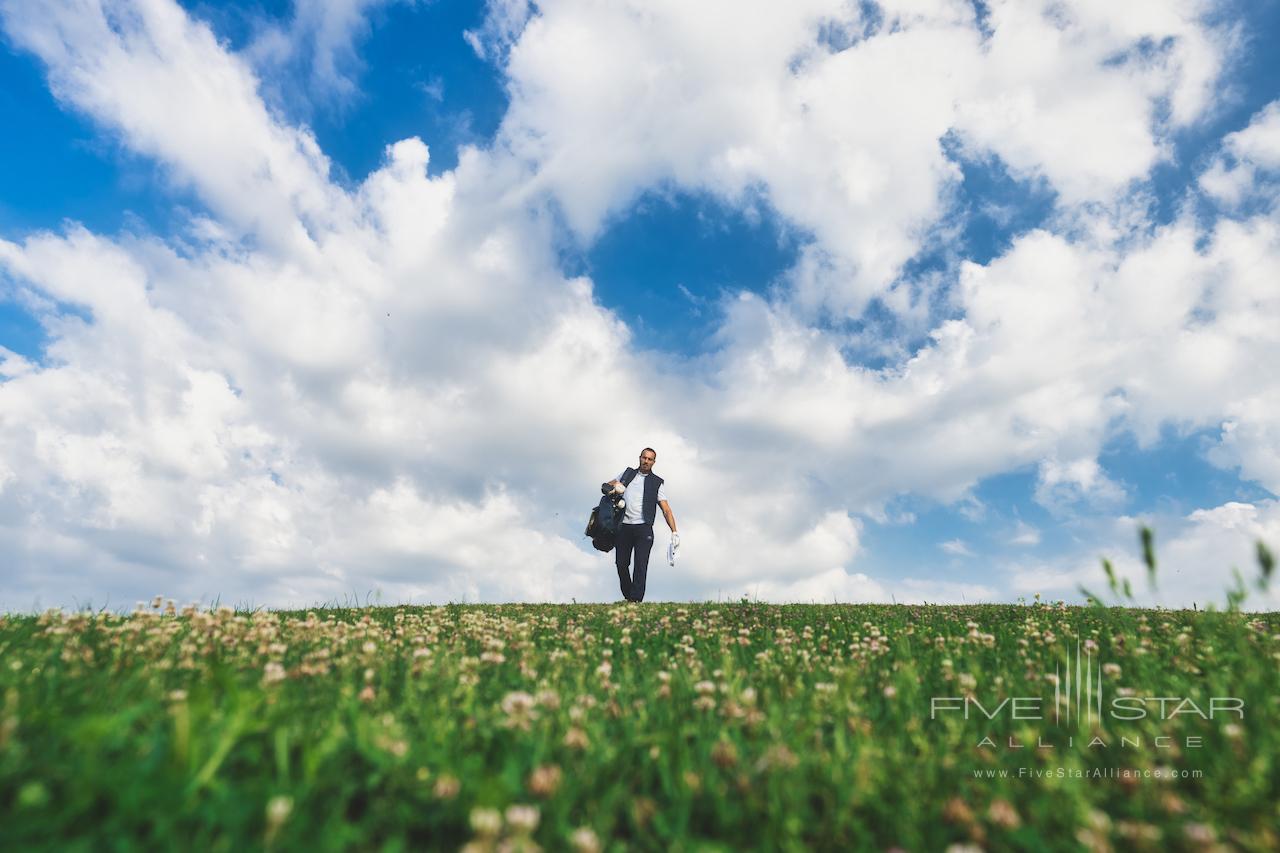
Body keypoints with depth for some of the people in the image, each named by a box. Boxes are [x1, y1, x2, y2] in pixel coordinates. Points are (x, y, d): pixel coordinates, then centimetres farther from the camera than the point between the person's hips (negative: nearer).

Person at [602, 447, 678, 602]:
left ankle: (636, 600, -12)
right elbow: (604, 485, 18)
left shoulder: (657, 483, 8)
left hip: (643, 529, -2)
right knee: (621, 564, 4)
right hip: (623, 527, 3)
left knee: (641, 565, -12)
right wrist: (613, 487, -6)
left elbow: (666, 510, 2)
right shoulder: (628, 473, 16)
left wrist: (674, 532, -9)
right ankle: (627, 597, 20)